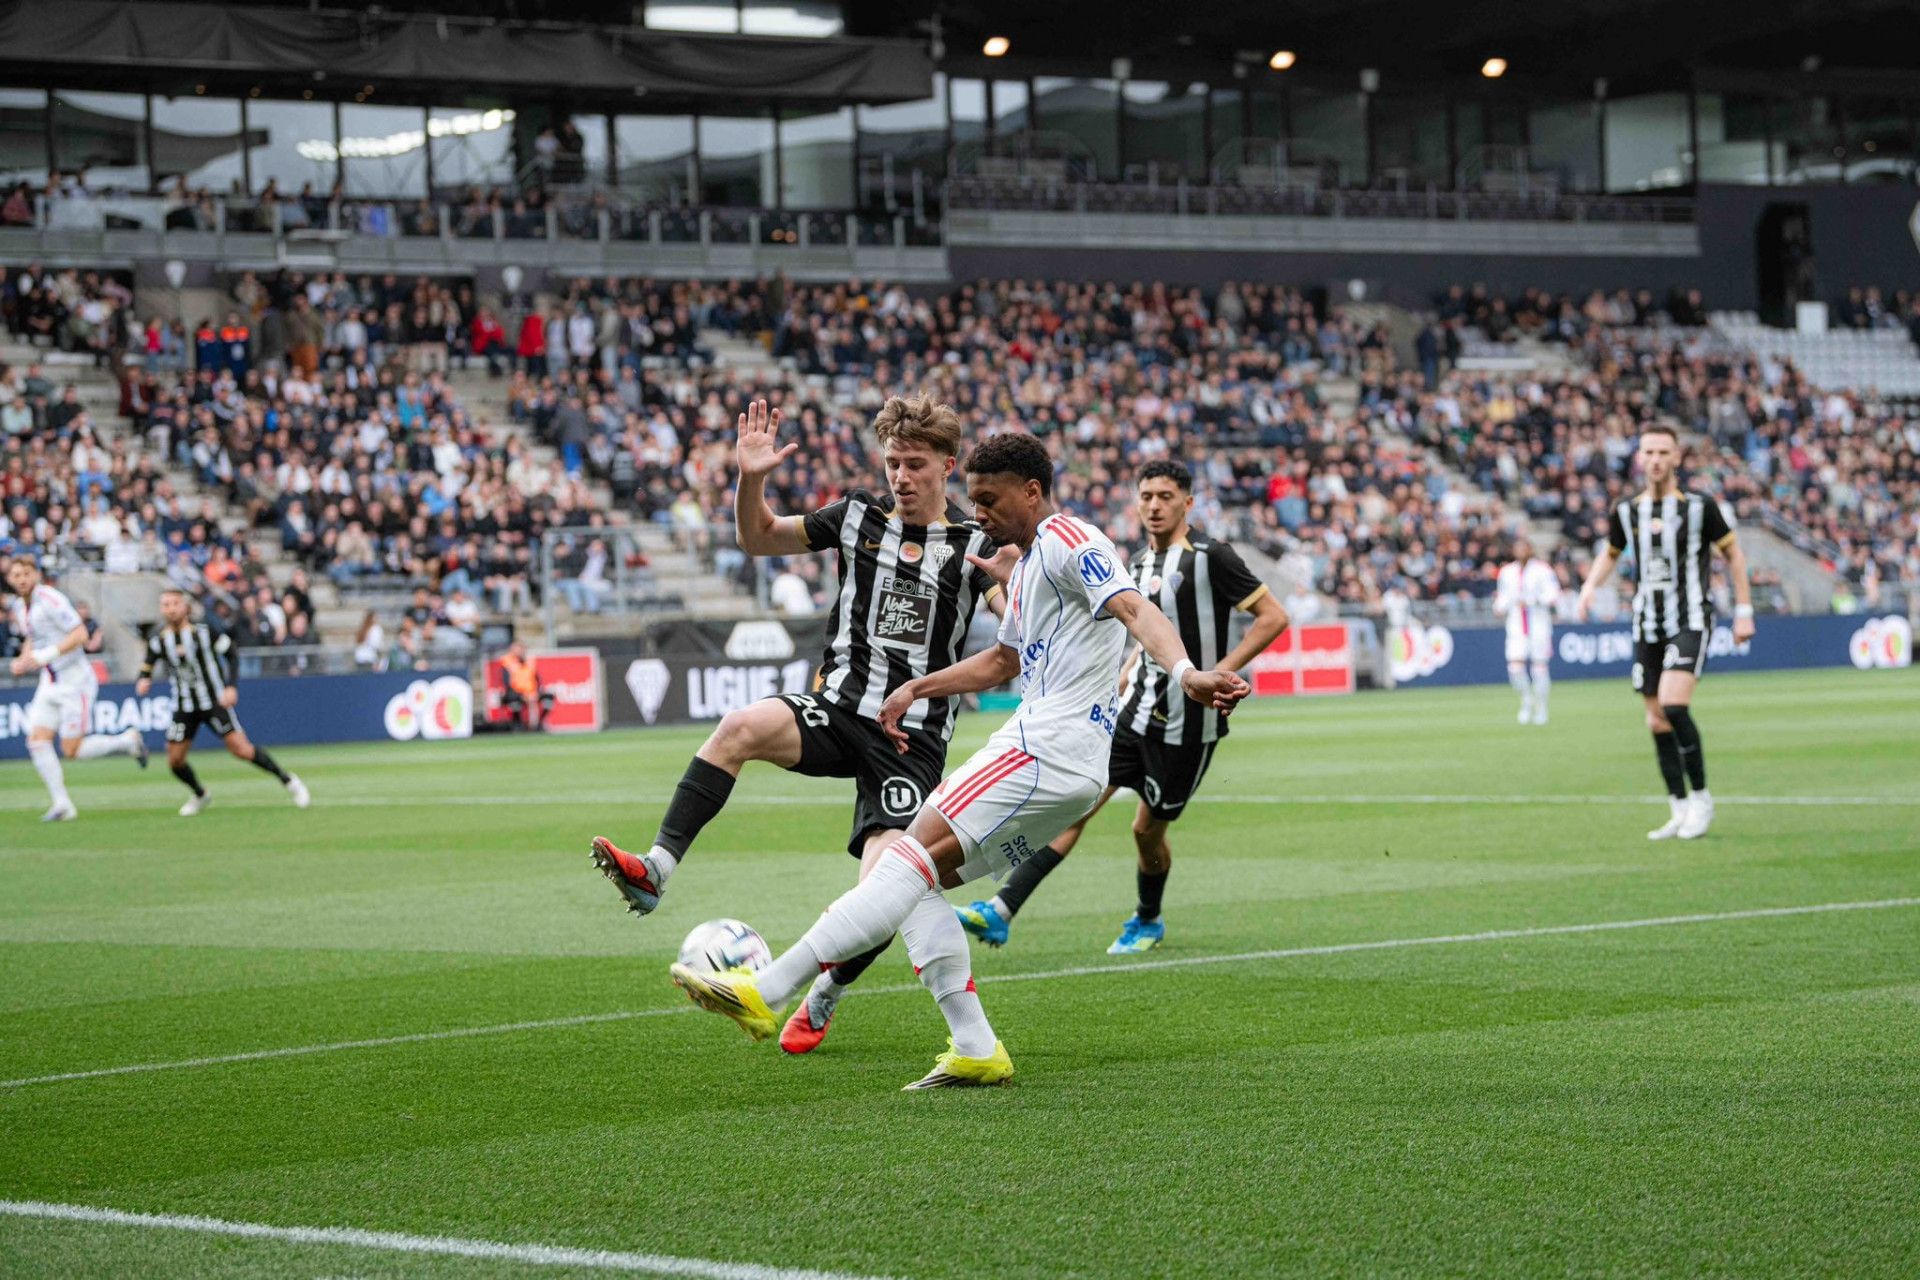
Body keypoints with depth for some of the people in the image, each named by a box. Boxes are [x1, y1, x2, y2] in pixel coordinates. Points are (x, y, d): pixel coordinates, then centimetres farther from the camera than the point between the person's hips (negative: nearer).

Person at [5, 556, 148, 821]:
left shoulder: (50, 600, -17)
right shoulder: (20, 606, 9)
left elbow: (80, 634, -23)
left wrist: (46, 655, -29)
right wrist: (23, 660, 6)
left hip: (74, 682, -8)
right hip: (50, 684, 8)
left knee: (71, 751, -6)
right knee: (37, 741, -6)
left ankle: (128, 741, 16)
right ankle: (62, 805, -1)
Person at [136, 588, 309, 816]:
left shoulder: (204, 631, -12)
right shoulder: (157, 640, -4)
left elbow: (230, 653, -2)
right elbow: (147, 667, 8)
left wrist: (230, 686, -11)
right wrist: (143, 681, -15)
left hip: (215, 700, -4)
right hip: (184, 706, 4)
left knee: (241, 749, -13)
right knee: (174, 760, -1)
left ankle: (288, 780, 3)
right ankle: (200, 796, 28)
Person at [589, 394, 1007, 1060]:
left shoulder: (974, 547, 0)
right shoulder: (860, 514, 7)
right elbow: (759, 537, 15)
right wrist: (751, 480, -5)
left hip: (913, 738, -2)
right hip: (838, 706, 2)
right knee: (741, 728, -31)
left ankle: (823, 998, 16)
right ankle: (654, 871, -33)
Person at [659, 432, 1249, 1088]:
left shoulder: (1067, 540, -6)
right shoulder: (1028, 564, 25)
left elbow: (1135, 610, -23)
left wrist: (1184, 672, -40)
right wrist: (919, 687, 33)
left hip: (1049, 754, -10)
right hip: (1038, 748, 10)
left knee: (916, 857, -18)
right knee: (919, 881, 6)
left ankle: (765, 991, -26)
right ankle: (977, 1052, 3)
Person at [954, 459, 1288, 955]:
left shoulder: (1210, 557, -11)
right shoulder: (1142, 563, 12)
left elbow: (1273, 617, -11)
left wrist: (1219, 672, -17)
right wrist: (1124, 677, 14)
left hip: (1186, 722, -6)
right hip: (1135, 710, 6)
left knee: (1148, 829, 5)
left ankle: (1148, 922, 35)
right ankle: (1001, 912, -18)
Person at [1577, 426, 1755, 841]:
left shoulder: (1699, 506, -6)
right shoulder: (1626, 512, 5)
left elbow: (1733, 553, 4)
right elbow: (1610, 553, 23)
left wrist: (1744, 611, 1)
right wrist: (1590, 585, 3)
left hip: (1690, 622, -5)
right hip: (1648, 626, 5)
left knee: (1673, 705, -22)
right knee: (1657, 721, 5)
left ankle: (1701, 798, -8)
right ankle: (1680, 813, 14)